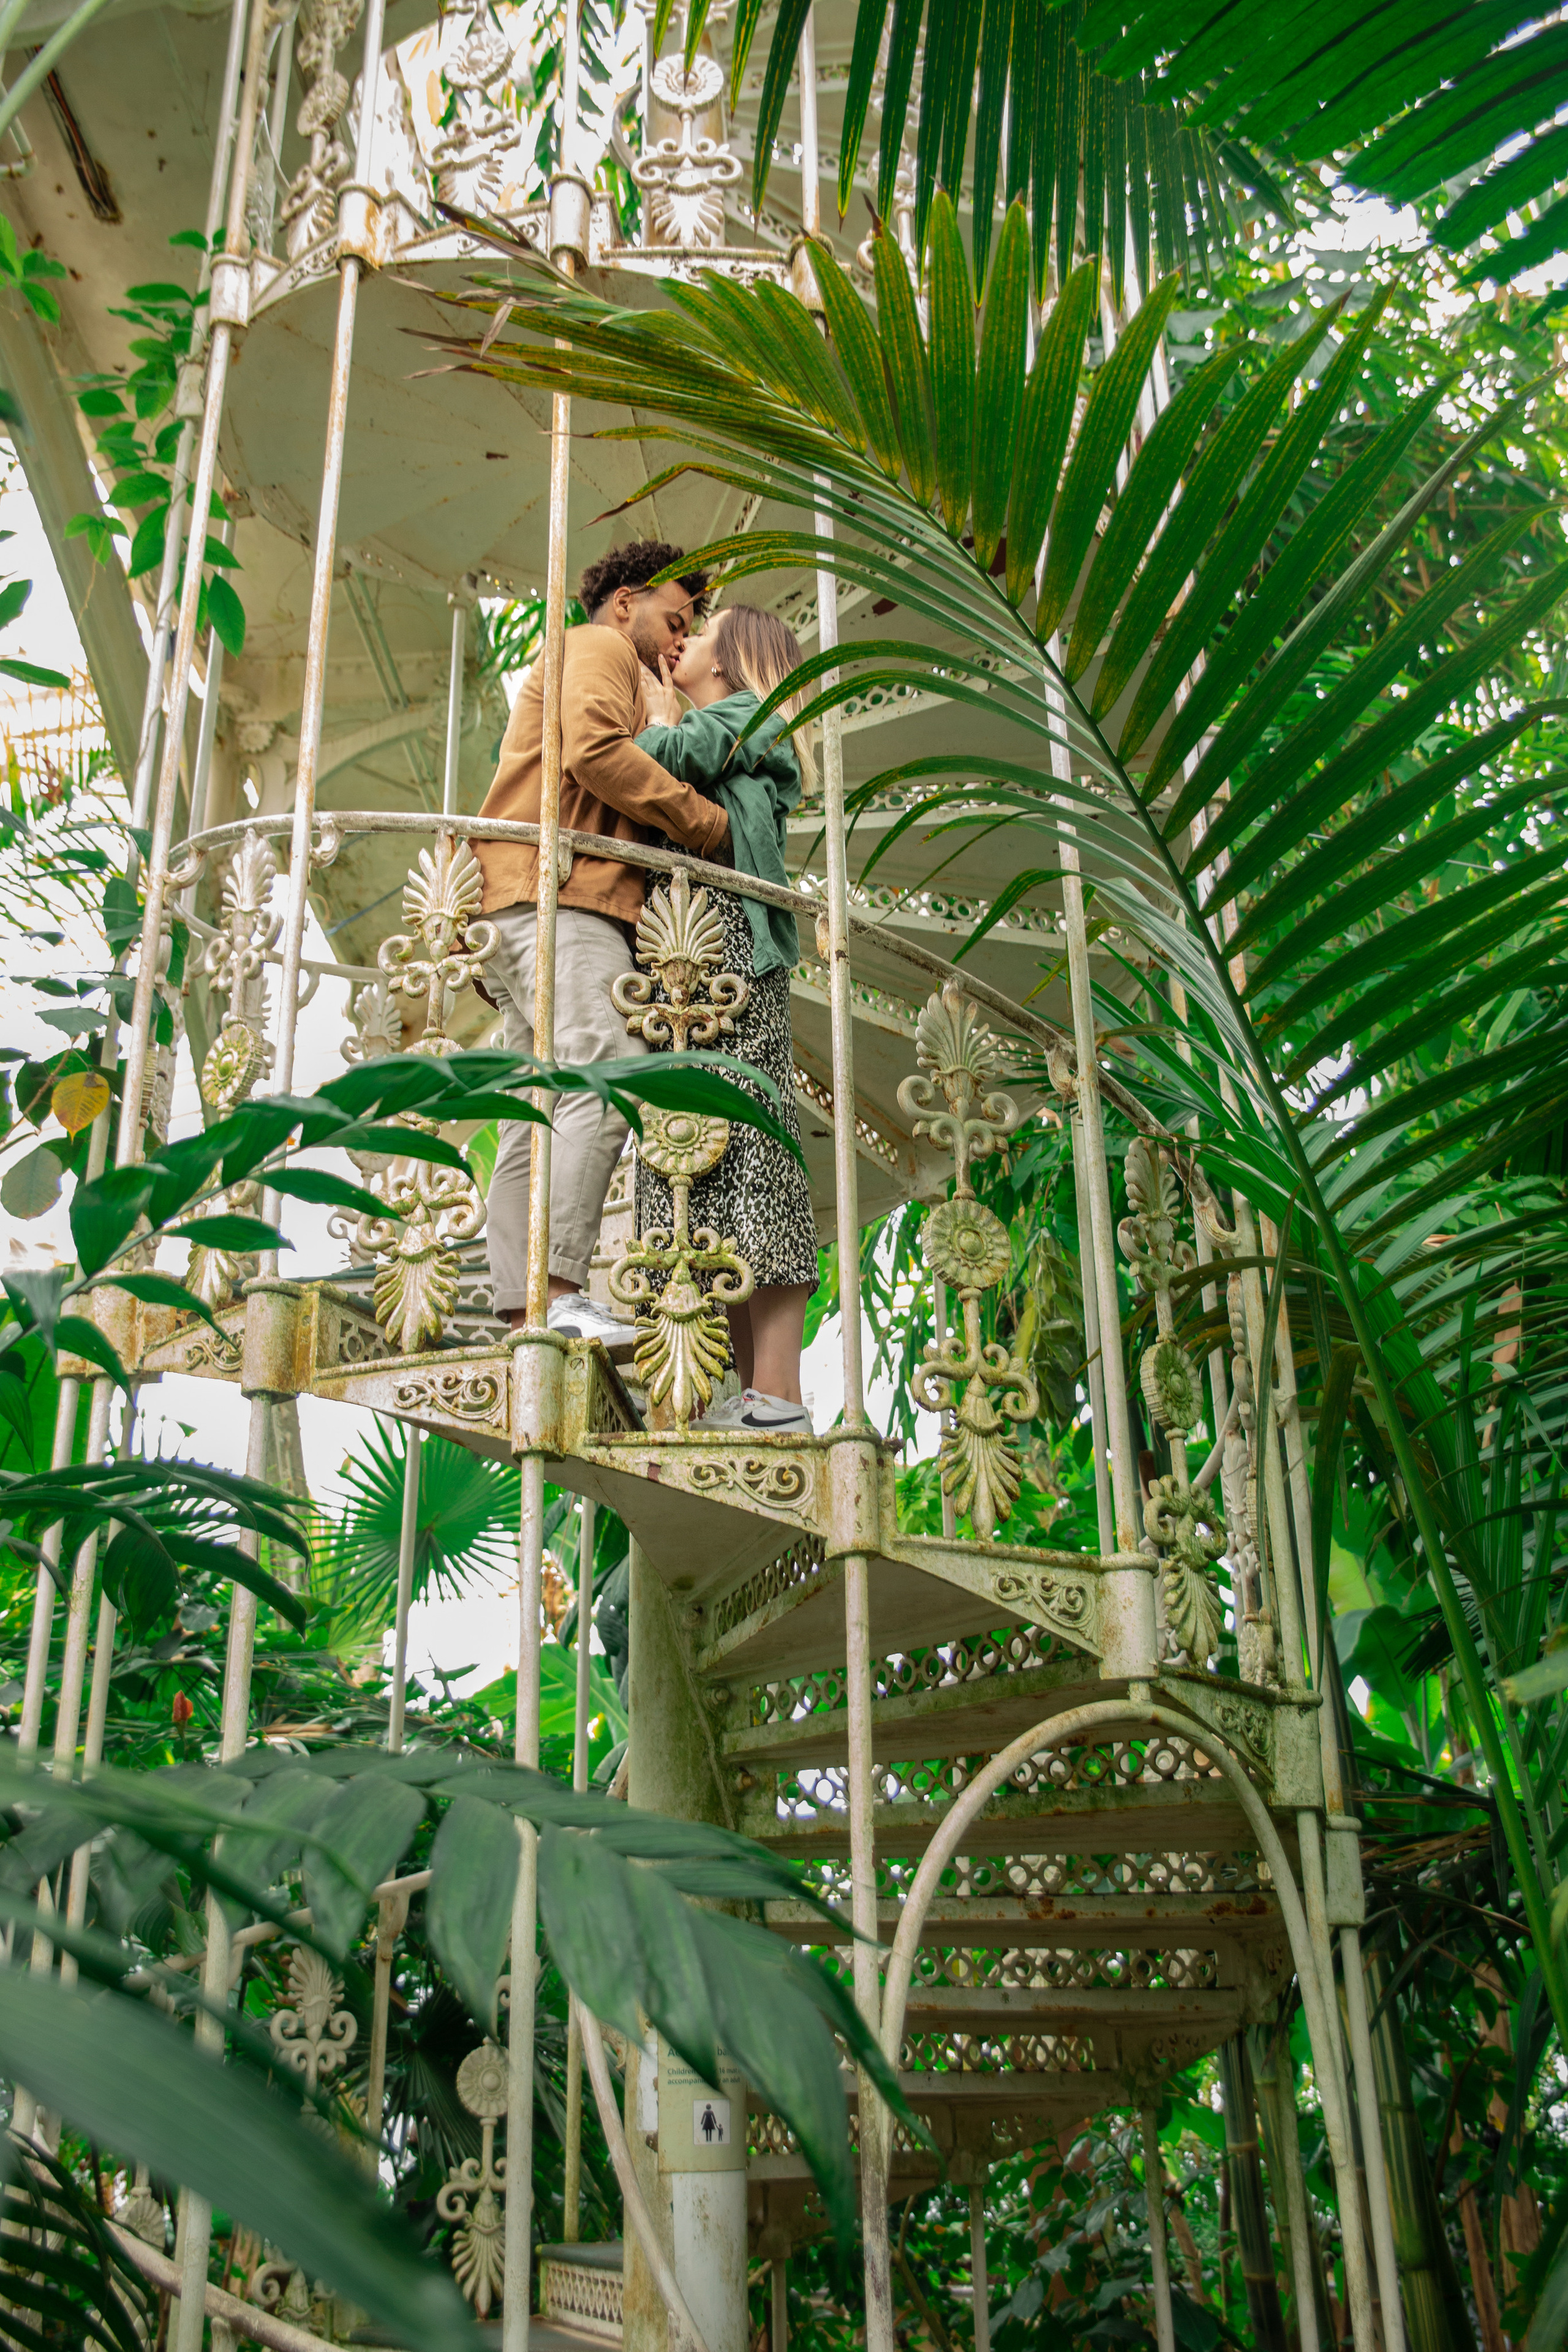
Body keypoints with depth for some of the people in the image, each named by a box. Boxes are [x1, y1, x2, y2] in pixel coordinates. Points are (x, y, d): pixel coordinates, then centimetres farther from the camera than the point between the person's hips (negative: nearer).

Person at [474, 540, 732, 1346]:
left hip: (525, 913, 11)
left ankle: (521, 1309, -6)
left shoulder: (601, 669, 39)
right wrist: (707, 821, -8)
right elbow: (594, 751, -12)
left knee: (536, 1118, 0)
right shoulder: (597, 648, 8)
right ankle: (558, 1289, -32)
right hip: (557, 893, -11)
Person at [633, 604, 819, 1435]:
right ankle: (755, 1391, -4)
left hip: (727, 943, -9)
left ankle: (777, 1396, -21)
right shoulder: (709, 737, 32)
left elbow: (658, 758, -10)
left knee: (745, 1148, -16)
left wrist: (658, 706, 8)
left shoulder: (745, 718, 7)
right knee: (706, 1157, 0)